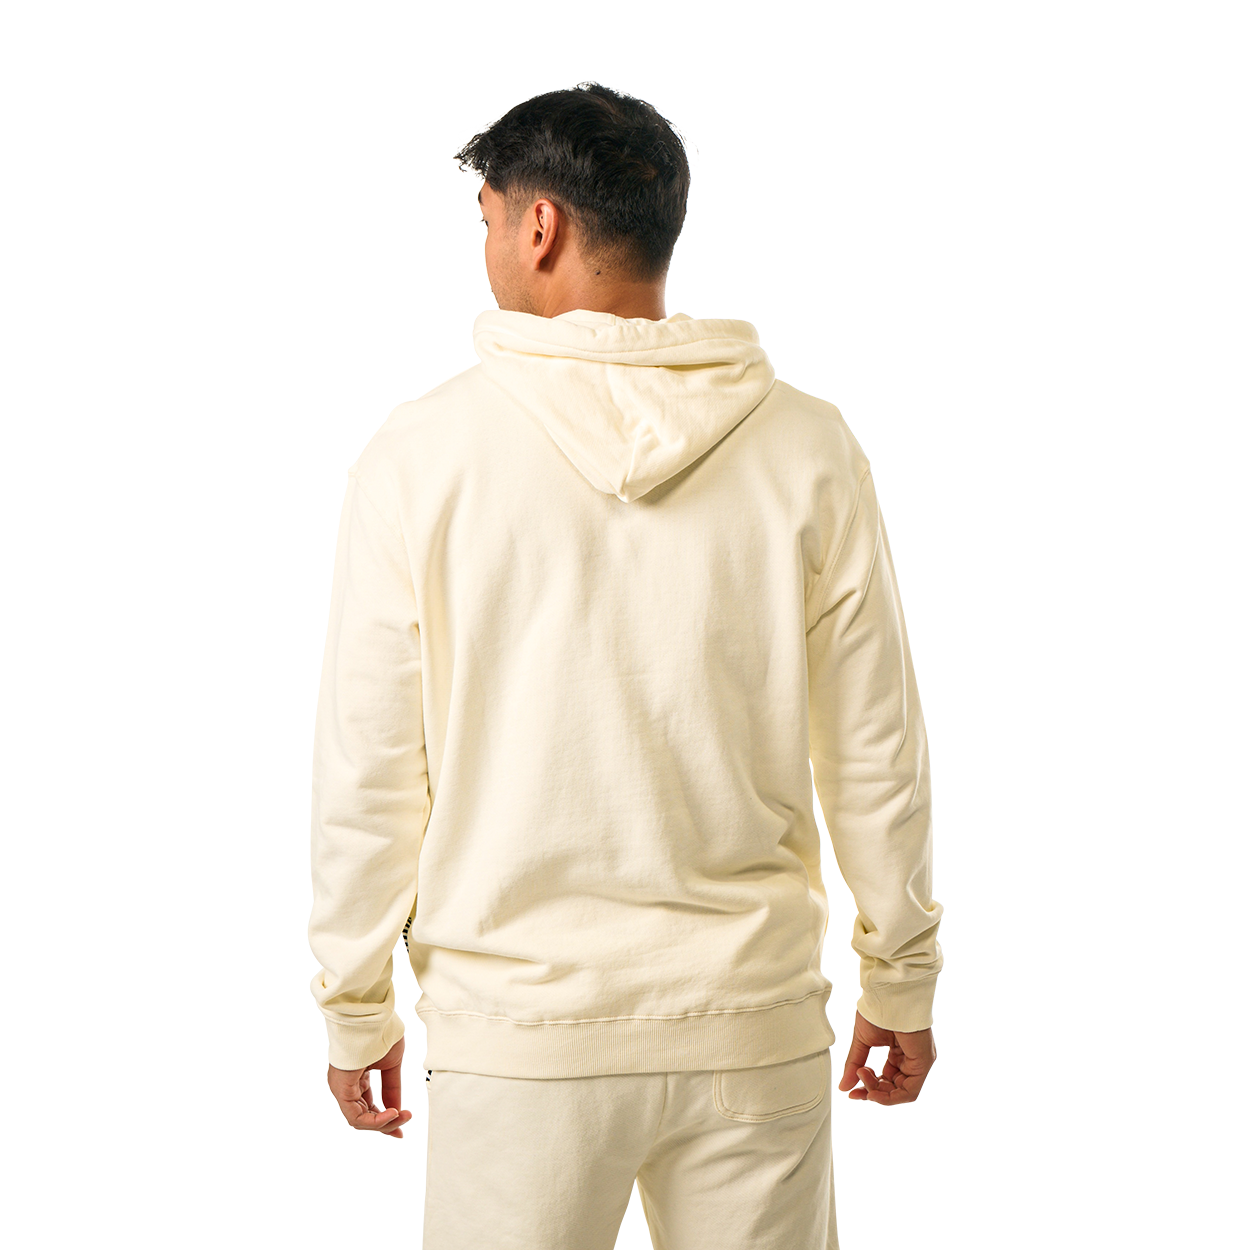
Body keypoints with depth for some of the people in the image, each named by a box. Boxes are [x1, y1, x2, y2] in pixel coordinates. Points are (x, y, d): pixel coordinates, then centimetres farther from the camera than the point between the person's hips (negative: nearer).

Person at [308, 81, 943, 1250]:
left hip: (519, 1022, -1)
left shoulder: (424, 451, -7)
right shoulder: (807, 447, -3)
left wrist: (356, 1007, 8)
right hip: (756, 1017, 2)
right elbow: (873, 750, 2)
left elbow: (368, 768, -4)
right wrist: (901, 978, 14)